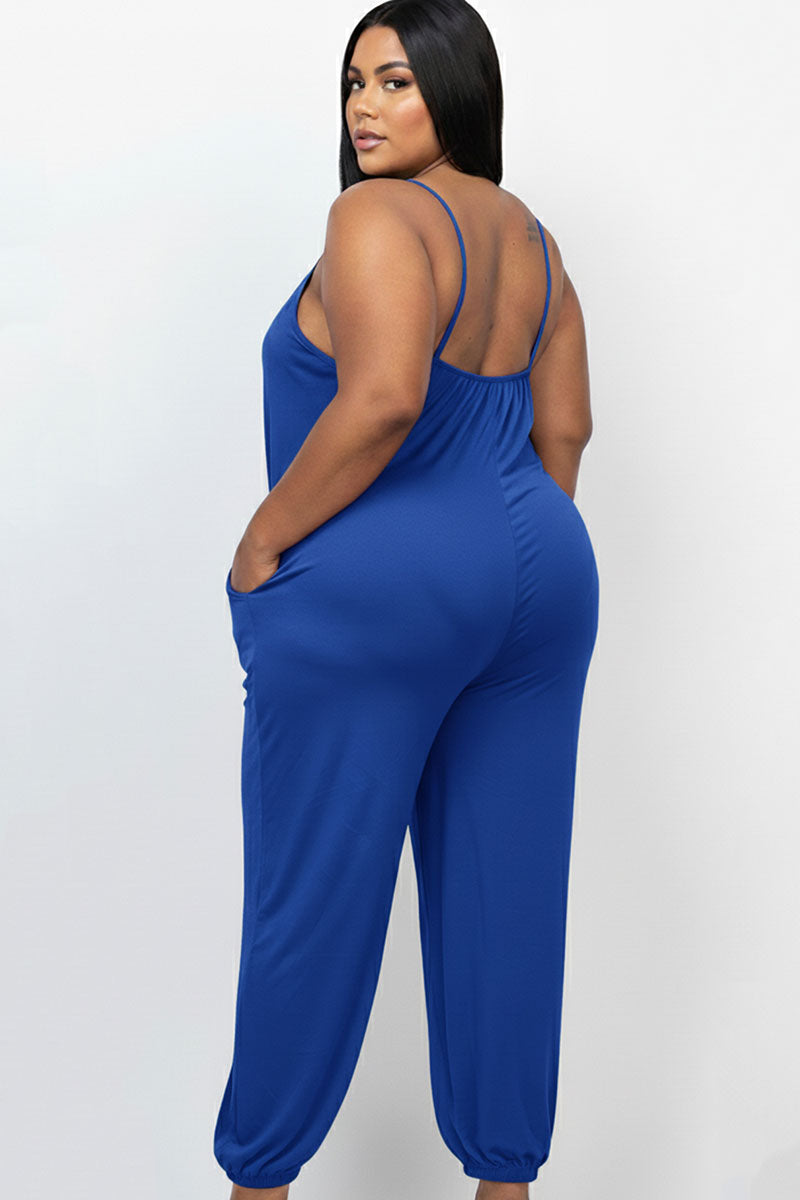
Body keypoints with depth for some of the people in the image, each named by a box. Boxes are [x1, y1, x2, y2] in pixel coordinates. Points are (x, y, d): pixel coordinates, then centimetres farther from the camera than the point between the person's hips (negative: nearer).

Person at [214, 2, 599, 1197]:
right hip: (541, 582, 8)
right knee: (507, 891, 12)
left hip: (374, 594, -7)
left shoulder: (376, 216, -12)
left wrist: (264, 542, -16)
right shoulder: (531, 236, 12)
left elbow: (383, 397, -26)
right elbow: (564, 426, 15)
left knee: (313, 896, 6)